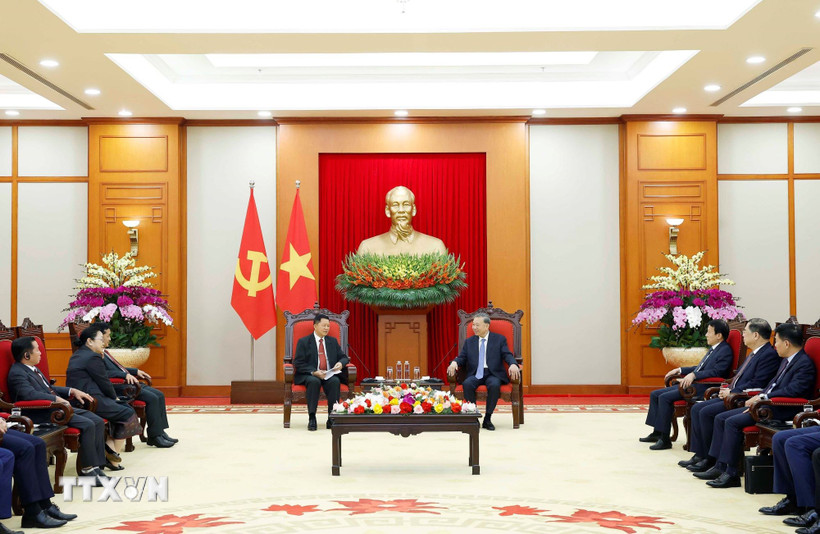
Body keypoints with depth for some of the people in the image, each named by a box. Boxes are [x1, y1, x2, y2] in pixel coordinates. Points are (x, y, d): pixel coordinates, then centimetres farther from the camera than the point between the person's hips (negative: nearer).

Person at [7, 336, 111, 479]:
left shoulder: (32, 369, 20)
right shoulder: (17, 373, -11)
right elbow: (30, 394, -27)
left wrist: (72, 391, 16)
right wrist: (56, 399, -27)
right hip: (43, 415, -10)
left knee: (98, 422, -3)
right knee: (87, 425, -25)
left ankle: (97, 467, -4)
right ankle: (88, 469, -14)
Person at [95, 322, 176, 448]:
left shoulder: (104, 352, 20)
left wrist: (136, 371, 22)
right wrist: (126, 375, -29)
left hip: (126, 383, 11)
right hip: (117, 388, -11)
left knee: (159, 395, 2)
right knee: (152, 398, -21)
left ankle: (160, 432, 5)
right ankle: (154, 436, -11)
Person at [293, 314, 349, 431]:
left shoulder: (333, 341, 17)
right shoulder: (303, 342, 4)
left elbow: (344, 357, 16)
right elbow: (298, 364, -4)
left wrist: (341, 363, -10)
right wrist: (314, 372, -20)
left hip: (329, 375, 3)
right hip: (309, 376, -3)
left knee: (335, 381, -33)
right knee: (314, 381, -38)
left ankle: (332, 419, -29)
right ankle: (311, 419, -33)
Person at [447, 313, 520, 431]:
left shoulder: (500, 339, 9)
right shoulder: (469, 341, 17)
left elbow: (507, 355, -1)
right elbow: (462, 357, 12)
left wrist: (513, 364, -24)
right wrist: (454, 362, -12)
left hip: (493, 374, -2)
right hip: (475, 374, 2)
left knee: (494, 385, -36)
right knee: (467, 384, -31)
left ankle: (487, 419, -21)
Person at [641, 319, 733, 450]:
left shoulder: (725, 351, -10)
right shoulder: (713, 349, 20)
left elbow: (716, 372, -23)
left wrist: (693, 375, -30)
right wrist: (680, 370, 20)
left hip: (704, 388, -11)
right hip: (693, 384, 11)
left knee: (665, 397, -25)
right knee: (655, 394, 6)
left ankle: (665, 439, -19)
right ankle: (657, 433, 10)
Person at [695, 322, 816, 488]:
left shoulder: (805, 364, -13)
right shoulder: (786, 360, 18)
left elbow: (792, 391, -23)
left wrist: (762, 398, -20)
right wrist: (757, 399, 4)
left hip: (781, 411, -11)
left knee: (733, 422, -24)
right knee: (721, 418, 3)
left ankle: (731, 474, -18)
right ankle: (720, 466, 1)